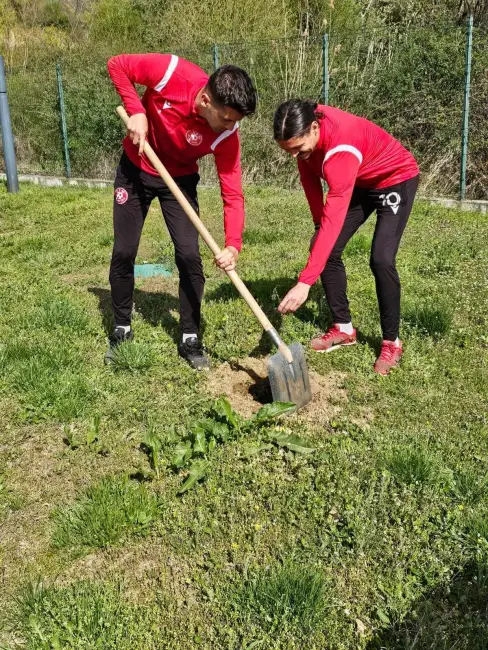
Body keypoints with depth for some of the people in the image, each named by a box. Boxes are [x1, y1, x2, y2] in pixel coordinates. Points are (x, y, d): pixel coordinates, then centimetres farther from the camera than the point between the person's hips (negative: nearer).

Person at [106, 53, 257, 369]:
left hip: (179, 180, 0)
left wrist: (233, 245, -41)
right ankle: (122, 330, 21)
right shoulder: (171, 72, -31)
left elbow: (233, 194, -27)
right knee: (123, 253, 3)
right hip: (136, 168, 0)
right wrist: (137, 111, -28)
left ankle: (191, 338, 6)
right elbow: (117, 64, -16)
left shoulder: (227, 135, -28)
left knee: (189, 255, -10)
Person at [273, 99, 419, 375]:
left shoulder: (341, 149, -42)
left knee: (381, 260, -22)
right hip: (360, 182, 8)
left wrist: (305, 283, -53)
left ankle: (392, 342, -5)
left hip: (396, 179, -7)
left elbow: (334, 220, -49)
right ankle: (344, 328, 13)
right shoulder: (304, 130, -21)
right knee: (327, 250, 0)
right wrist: (318, 225, -5)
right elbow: (309, 175, -2)